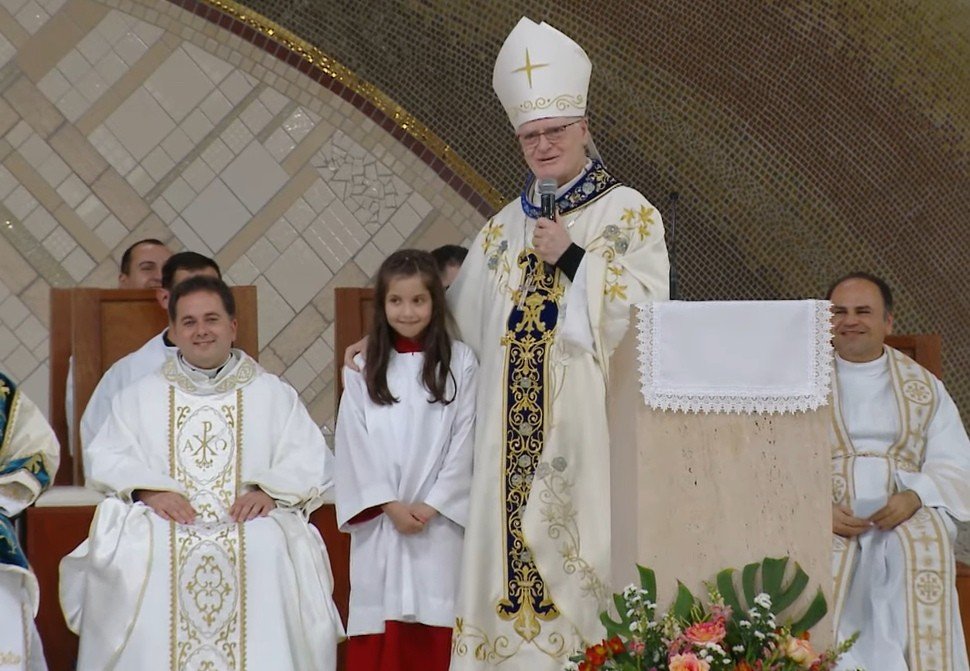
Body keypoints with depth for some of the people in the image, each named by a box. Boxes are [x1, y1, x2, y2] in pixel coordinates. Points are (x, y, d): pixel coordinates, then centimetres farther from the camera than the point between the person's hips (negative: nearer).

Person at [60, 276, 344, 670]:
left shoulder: (274, 395, 18)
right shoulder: (140, 397, 21)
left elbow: (309, 463, 7)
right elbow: (108, 460, 9)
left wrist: (268, 490, -13)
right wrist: (149, 490, -12)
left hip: (252, 523, -1)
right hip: (160, 523, 1)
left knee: (268, 551, -35)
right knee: (134, 555, -33)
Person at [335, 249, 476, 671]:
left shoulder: (459, 363, 3)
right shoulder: (363, 368, 8)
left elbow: (463, 441, 0)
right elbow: (355, 445, 3)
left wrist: (431, 505, -7)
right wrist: (390, 505, -6)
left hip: (439, 520, -1)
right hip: (379, 521, 1)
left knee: (433, 636, -3)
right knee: (379, 634, -1)